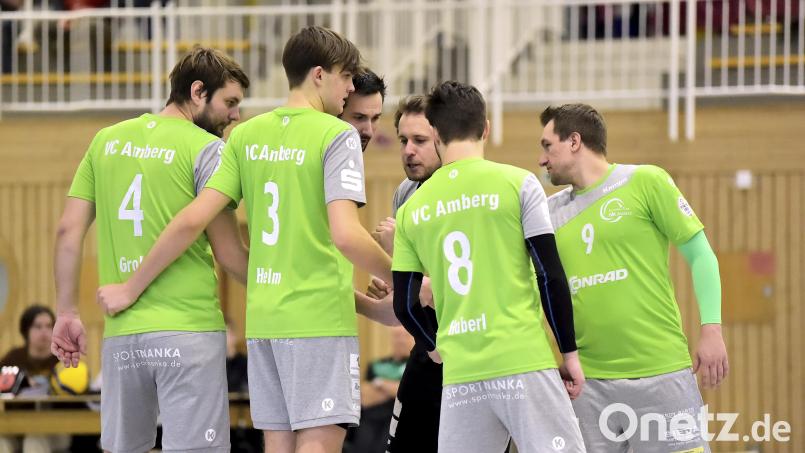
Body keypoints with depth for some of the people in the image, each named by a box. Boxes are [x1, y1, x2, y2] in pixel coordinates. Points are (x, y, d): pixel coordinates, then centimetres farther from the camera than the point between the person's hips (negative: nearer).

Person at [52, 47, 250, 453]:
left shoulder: (106, 141, 12)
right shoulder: (206, 149, -4)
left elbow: (69, 230, 9)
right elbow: (228, 252, -6)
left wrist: (67, 312, 13)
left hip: (121, 332, 5)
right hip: (189, 328, -5)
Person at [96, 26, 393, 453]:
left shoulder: (246, 135, 9)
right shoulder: (337, 136, -8)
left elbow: (193, 219, 3)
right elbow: (345, 235, -19)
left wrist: (131, 288, 10)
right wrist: (395, 277, -3)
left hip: (262, 318, 6)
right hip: (320, 318, -6)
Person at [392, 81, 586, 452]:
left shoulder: (412, 209, 10)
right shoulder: (517, 183, 0)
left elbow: (404, 305, 12)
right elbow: (551, 276, -4)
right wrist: (570, 352, 4)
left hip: (459, 376, 3)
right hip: (524, 362, -3)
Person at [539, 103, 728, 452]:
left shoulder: (645, 182, -1)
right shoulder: (550, 210, 12)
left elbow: (699, 254, -1)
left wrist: (711, 330, -8)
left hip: (661, 374, -4)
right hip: (588, 383, 4)